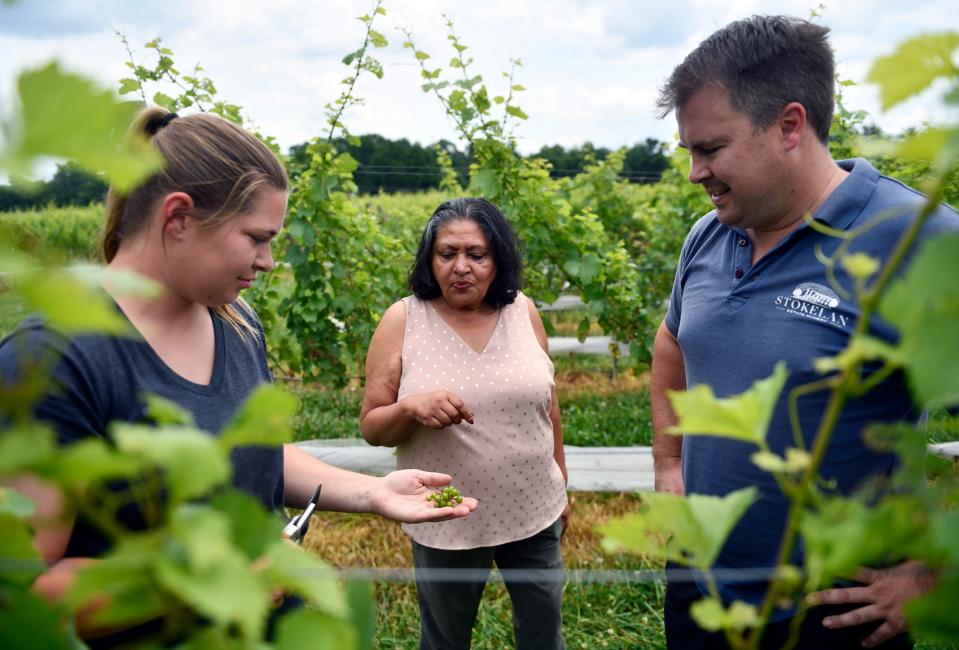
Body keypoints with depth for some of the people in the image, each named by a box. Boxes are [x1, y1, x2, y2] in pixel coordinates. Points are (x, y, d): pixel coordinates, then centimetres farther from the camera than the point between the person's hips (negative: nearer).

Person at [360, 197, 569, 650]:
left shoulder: (523, 311, -3)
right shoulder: (402, 321, -12)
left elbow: (547, 404, 8)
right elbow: (371, 428, -8)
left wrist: (561, 484, 14)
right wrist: (410, 408, -28)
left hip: (534, 512, 3)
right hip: (446, 523, -2)